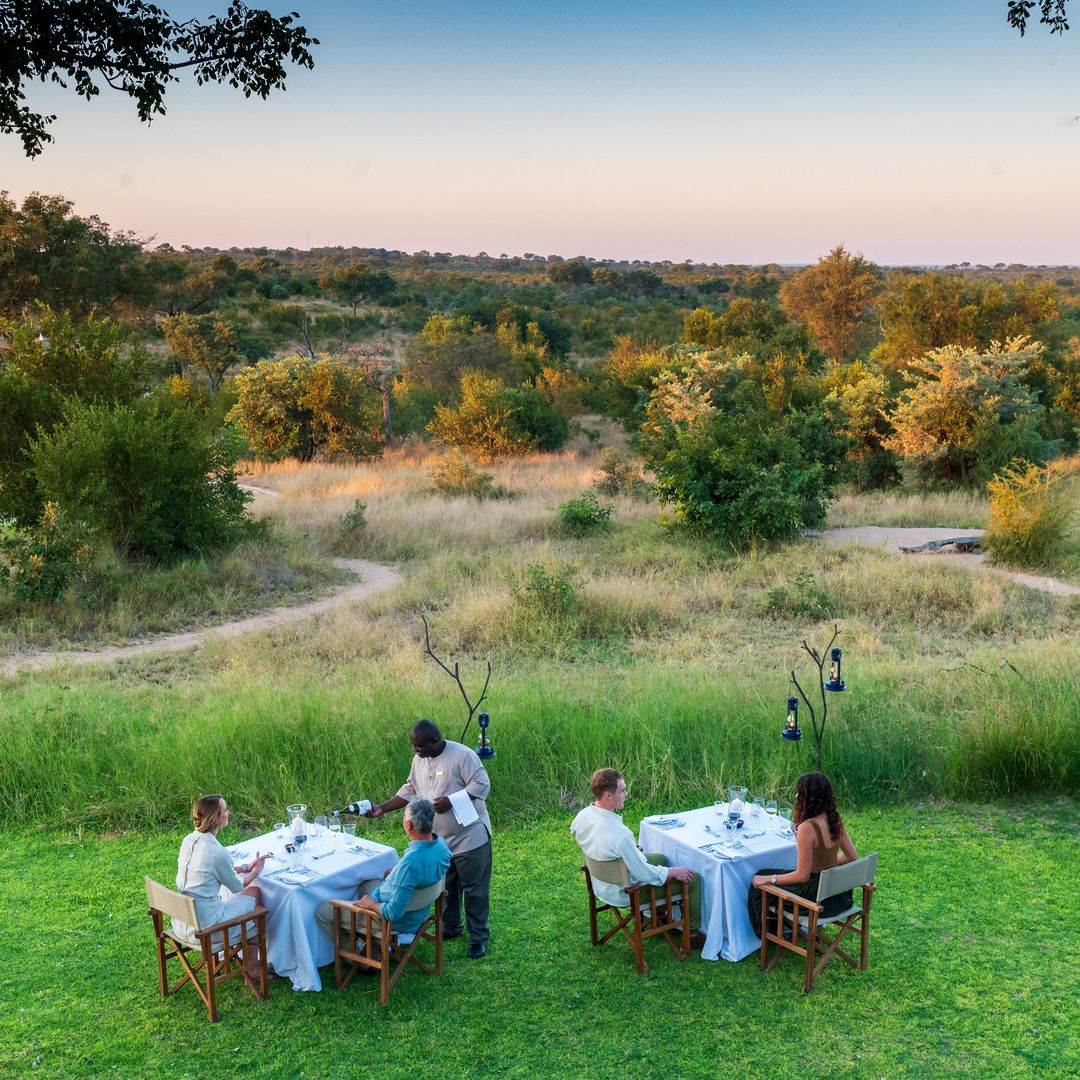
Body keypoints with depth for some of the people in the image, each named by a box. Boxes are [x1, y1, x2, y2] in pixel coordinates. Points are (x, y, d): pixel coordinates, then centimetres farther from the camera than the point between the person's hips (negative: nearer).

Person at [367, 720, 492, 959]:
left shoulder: (462, 755, -21)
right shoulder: (419, 759, 2)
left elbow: (482, 784, -21)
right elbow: (410, 790, 10)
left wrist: (451, 801, -29)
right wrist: (383, 808, -1)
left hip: (469, 836, -7)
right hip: (438, 838, 7)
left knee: (474, 888, 2)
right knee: (444, 886, 18)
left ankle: (478, 938, 13)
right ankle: (450, 928, 37)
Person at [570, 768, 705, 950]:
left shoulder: (581, 817, -13)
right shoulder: (618, 834, -38)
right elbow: (644, 875, -26)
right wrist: (674, 872, -11)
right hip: (626, 892, -8)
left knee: (660, 858, 30)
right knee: (692, 879, 4)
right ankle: (692, 934, 22)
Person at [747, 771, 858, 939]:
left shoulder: (807, 828, -27)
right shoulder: (835, 821, -5)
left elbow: (802, 876, -22)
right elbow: (852, 857, 5)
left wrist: (769, 879, -11)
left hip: (817, 898, -8)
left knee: (759, 884, 14)